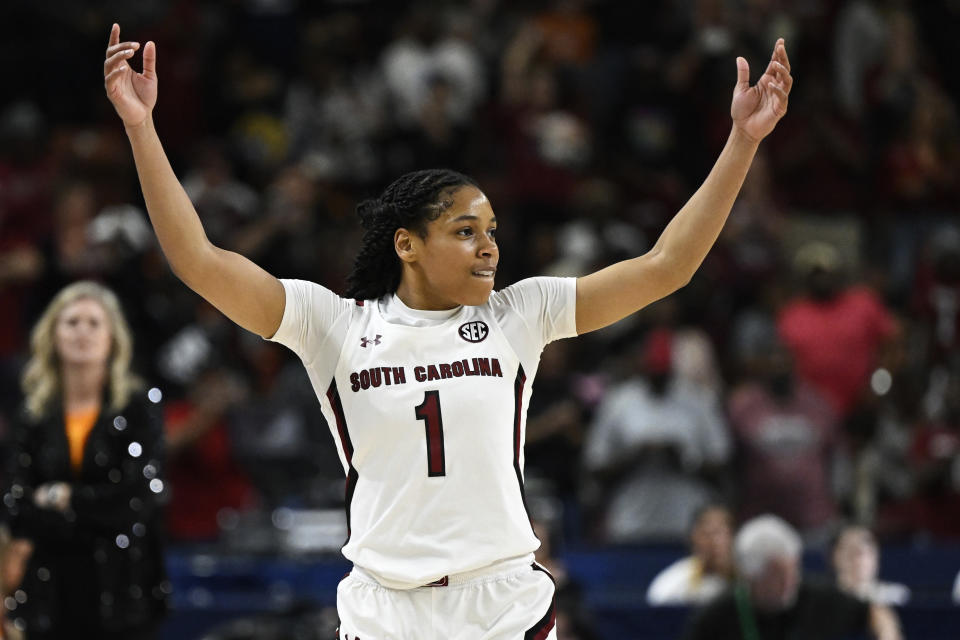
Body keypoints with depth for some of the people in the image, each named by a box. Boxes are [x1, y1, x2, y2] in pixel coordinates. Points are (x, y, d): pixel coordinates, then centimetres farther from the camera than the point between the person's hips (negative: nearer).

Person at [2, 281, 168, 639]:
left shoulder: (140, 407, 2)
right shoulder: (35, 417, 9)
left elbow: (140, 495, -8)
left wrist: (64, 498, -4)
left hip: (120, 593, -2)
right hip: (51, 592, 2)